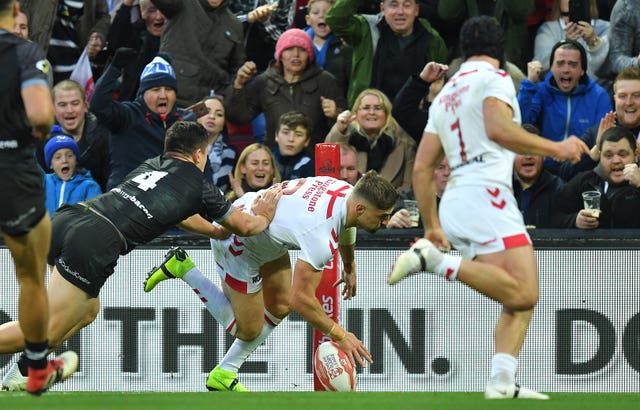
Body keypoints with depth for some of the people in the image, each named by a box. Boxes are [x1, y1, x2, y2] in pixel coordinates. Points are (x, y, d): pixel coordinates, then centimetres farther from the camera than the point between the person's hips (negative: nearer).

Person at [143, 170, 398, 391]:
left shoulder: (349, 192, -11)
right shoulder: (322, 236, -38)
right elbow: (302, 299, -33)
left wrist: (349, 268, 33)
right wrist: (340, 336, -23)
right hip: (237, 241, -9)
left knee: (280, 306, 15)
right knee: (248, 330, 3)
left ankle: (224, 375, 27)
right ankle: (184, 269, 10)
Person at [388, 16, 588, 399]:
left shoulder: (445, 94, 25)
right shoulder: (494, 77, 2)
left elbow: (421, 168, 22)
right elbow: (498, 129, -18)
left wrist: (433, 225, 28)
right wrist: (554, 148, -13)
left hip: (453, 201, 9)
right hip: (485, 193, -9)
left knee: (523, 300, 7)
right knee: (522, 293, -21)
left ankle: (502, 382, -9)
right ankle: (432, 259, -25)